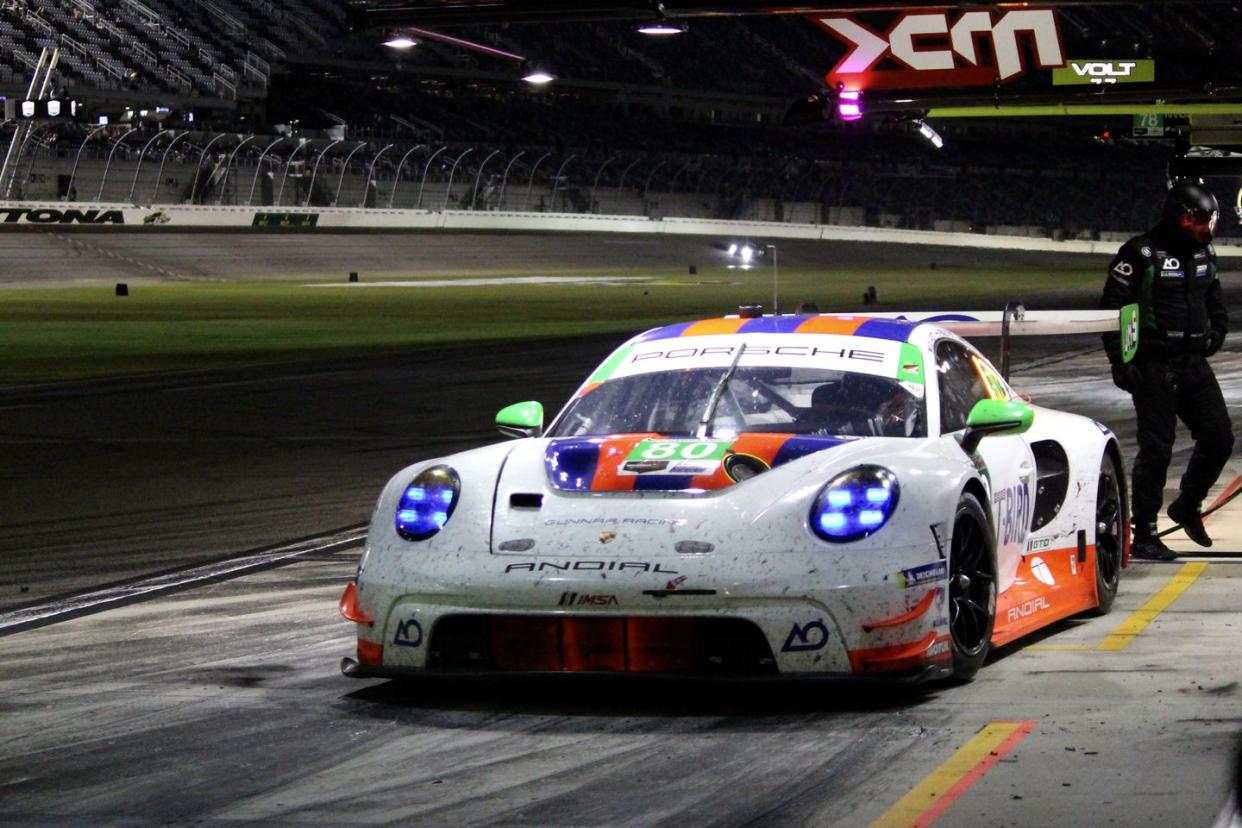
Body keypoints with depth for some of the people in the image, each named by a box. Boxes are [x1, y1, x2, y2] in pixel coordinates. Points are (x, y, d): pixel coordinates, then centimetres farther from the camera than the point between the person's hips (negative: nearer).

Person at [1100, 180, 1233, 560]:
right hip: (1153, 367, -7)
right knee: (1156, 449, -5)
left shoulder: (1204, 254, 13)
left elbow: (1214, 301, 29)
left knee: (1218, 438, 3)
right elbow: (1112, 308, -10)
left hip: (1193, 363, 7)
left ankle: (1187, 506, 26)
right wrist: (1120, 361, -14)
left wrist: (1216, 333, 10)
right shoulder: (1140, 254, -9)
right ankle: (1143, 535, 3)